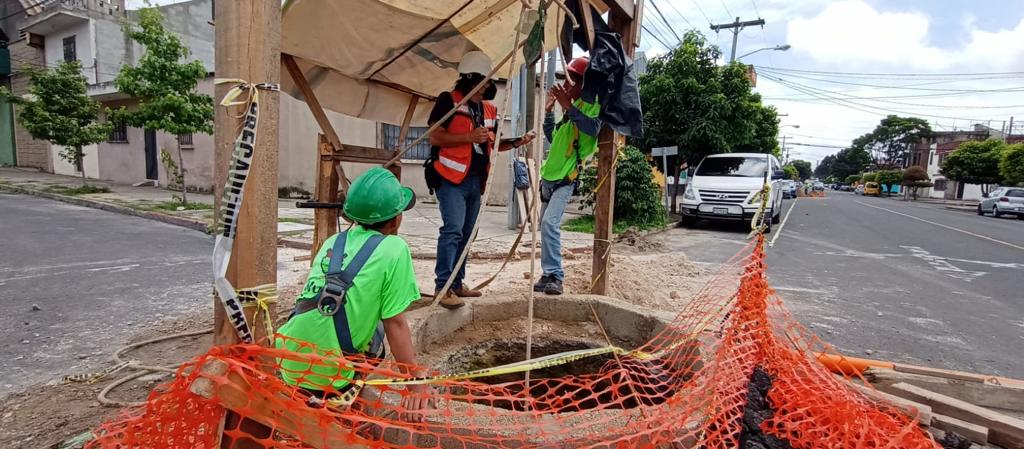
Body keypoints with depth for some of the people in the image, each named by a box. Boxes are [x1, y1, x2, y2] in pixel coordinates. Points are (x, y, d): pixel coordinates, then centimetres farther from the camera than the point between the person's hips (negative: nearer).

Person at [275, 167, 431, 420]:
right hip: (330, 375, -5)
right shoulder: (394, 249, -9)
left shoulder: (332, 242, 8)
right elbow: (395, 324, -8)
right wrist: (416, 383, -1)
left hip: (289, 366, 5)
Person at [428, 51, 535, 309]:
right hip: (452, 177, -7)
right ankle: (442, 287, -11)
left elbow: (491, 144, 21)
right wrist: (469, 137, -19)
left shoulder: (489, 110, 15)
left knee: (466, 233, 10)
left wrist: (516, 143, 5)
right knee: (453, 229, -16)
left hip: (476, 180, 8)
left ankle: (457, 283, 19)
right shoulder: (449, 100, -6)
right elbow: (434, 137, -13)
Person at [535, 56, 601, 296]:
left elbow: (593, 128, -28)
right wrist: (549, 110, 18)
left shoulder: (591, 103, -6)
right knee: (546, 226, 7)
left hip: (565, 178, -9)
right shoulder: (572, 107, 19)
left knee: (550, 223, -22)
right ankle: (548, 274, 14)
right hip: (549, 175, 9)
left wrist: (568, 106, -27)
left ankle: (555, 277, -16)